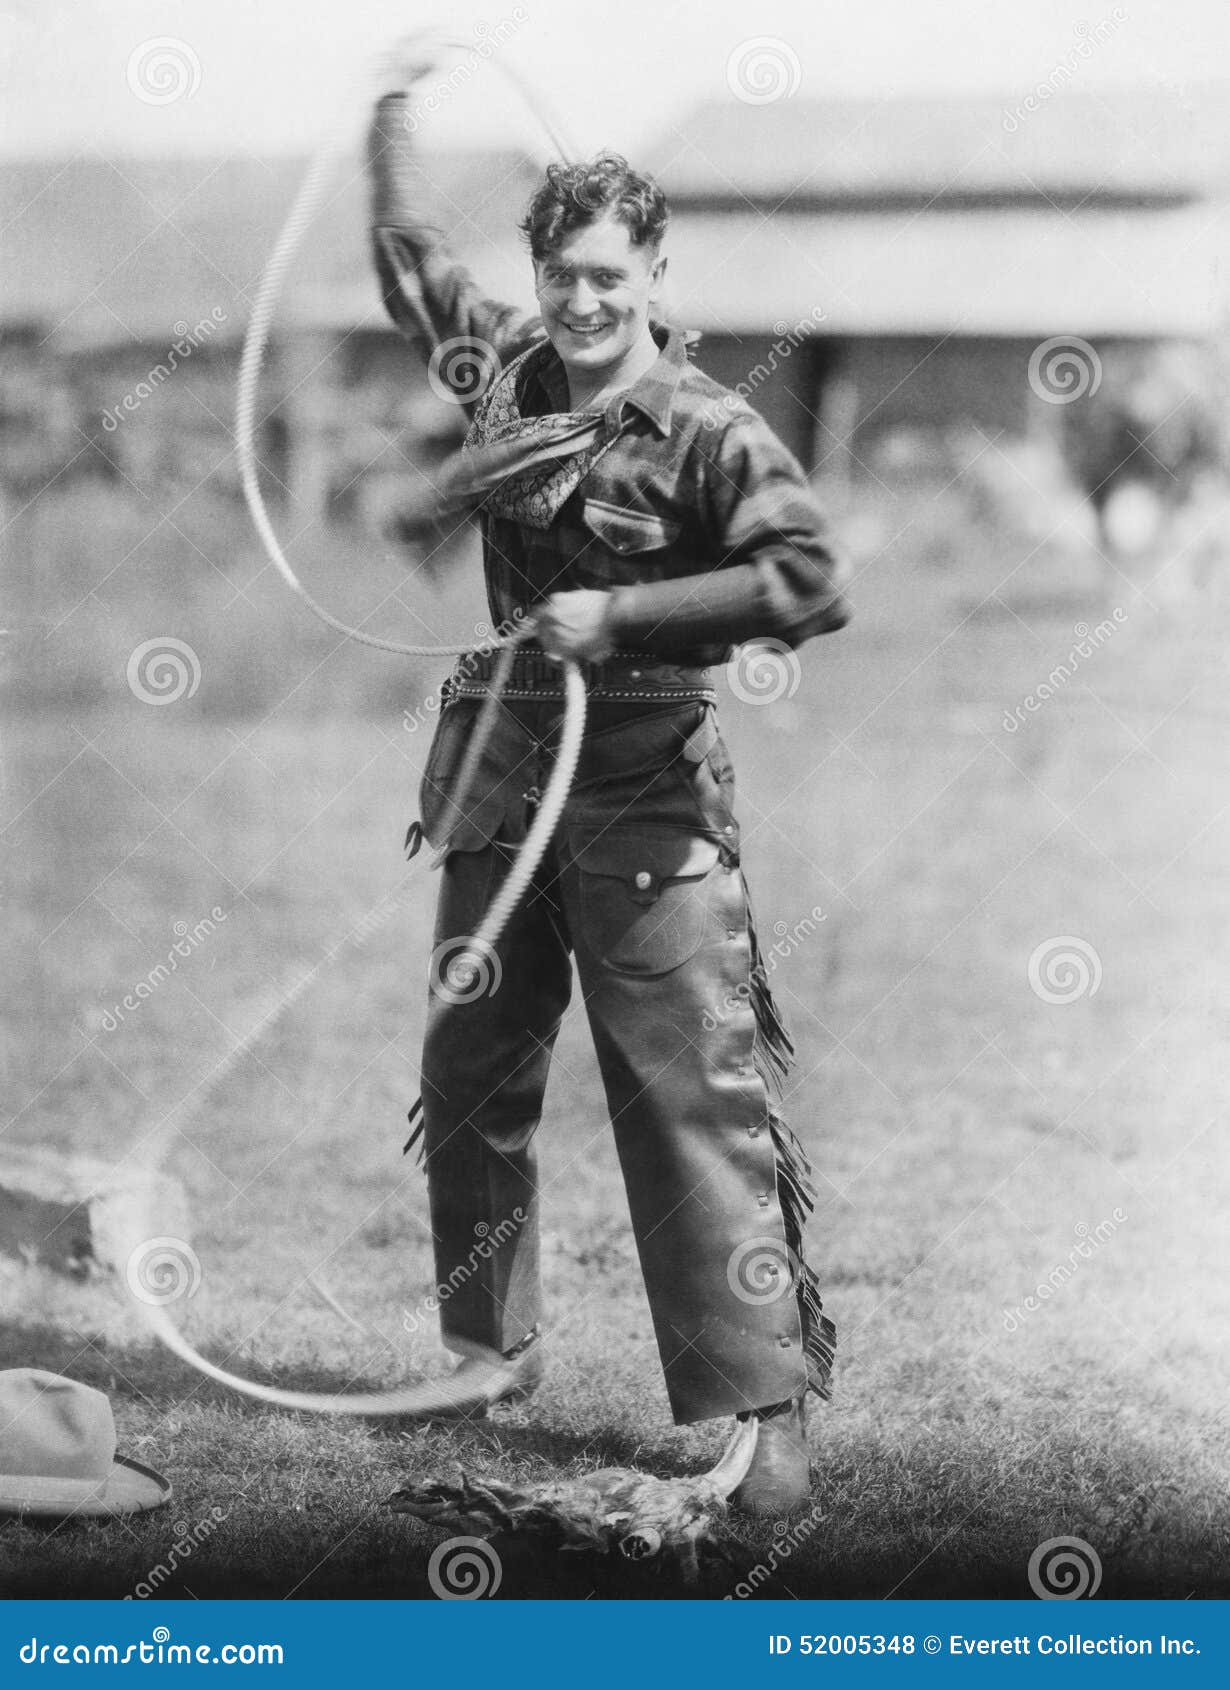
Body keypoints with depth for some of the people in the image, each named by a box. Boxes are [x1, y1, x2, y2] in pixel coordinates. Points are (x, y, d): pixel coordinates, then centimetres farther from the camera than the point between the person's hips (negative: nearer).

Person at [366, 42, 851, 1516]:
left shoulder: (708, 431, -10)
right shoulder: (504, 370, 8)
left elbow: (809, 584, -21)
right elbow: (408, 257, 26)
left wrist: (620, 613, -20)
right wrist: (393, 117, 22)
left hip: (645, 791, -6)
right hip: (501, 769, 7)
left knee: (697, 1093, -8)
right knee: (467, 1075, 14)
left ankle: (761, 1405, -6)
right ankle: (490, 1349, 30)